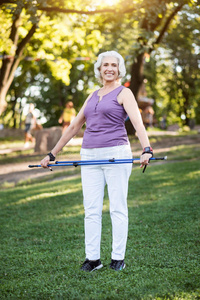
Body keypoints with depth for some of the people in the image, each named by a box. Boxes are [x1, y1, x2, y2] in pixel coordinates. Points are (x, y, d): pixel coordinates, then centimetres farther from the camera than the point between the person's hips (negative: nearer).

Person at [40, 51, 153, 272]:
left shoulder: (123, 93, 1)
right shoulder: (93, 96, 18)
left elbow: (138, 123, -15)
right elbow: (74, 126, 22)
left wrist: (146, 150, -32)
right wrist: (52, 154, 20)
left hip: (116, 153, -5)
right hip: (90, 155, 6)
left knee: (118, 208, 0)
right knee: (91, 209, 3)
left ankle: (118, 258, 6)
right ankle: (92, 258, 9)